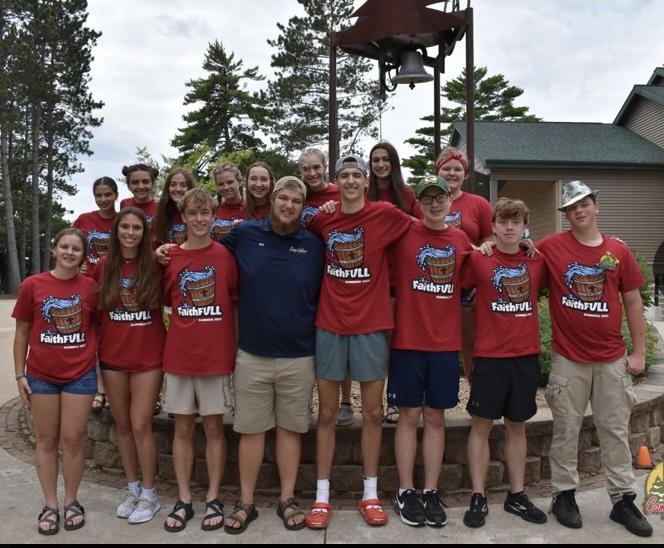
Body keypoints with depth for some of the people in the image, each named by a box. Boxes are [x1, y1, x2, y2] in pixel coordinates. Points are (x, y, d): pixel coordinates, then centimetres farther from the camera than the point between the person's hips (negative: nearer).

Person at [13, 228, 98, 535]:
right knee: (47, 440, 10)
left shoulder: (90, 287, -2)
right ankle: (50, 505, 23)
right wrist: (20, 374, -1)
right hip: (41, 376, 0)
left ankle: (72, 501, 22)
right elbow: (22, 332, 3)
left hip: (81, 375, 0)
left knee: (73, 439, 5)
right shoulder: (32, 285, -4)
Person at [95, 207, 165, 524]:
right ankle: (132, 489, 28)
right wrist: (97, 344, 5)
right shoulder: (104, 267, 3)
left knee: (140, 426, -3)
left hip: (148, 356, -3)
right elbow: (97, 311, 9)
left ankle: (149, 494, 14)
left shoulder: (154, 266, -5)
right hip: (112, 357, 3)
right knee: (122, 425, 12)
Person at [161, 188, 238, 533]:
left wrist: (235, 346, -2)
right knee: (183, 428, 10)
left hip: (217, 355, -1)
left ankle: (213, 499, 20)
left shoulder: (225, 255, -1)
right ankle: (183, 500, 22)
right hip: (179, 355, 2)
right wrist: (187, 325, -1)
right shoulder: (171, 257, 2)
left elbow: (235, 303, 3)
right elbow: (167, 300, 12)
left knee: (214, 427, 8)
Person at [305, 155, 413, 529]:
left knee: (373, 412, 9)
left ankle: (371, 494, 25)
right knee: (327, 413, 8)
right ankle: (322, 496, 21)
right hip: (329, 325, 1)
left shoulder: (385, 214, -4)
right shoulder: (322, 219, 2)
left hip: (371, 325, -1)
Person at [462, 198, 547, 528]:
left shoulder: (537, 261, 5)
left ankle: (517, 495, 25)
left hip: (526, 356, 3)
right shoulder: (477, 259, -4)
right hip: (488, 356, -3)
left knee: (517, 426, 13)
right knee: (482, 426, 4)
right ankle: (478, 498, 14)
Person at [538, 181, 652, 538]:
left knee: (615, 431, 11)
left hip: (612, 359, 2)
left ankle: (623, 500, 24)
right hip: (569, 359, -2)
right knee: (566, 431, 8)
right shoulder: (551, 247, -4)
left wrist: (639, 352, 4)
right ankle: (564, 495, 23)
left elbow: (632, 302, 6)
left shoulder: (618, 251, 2)